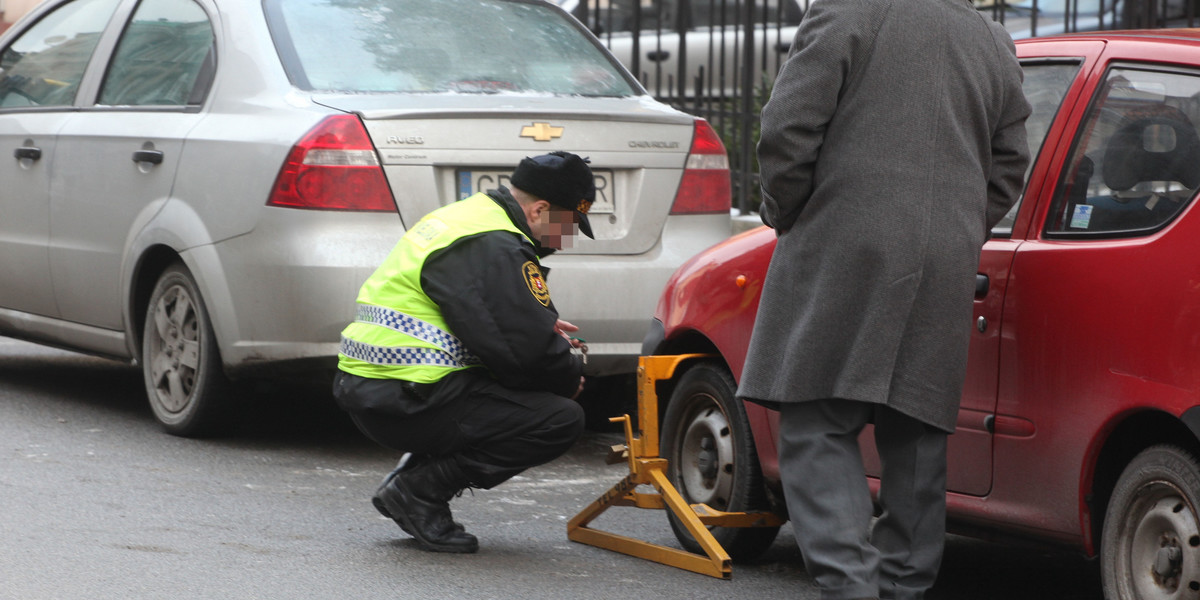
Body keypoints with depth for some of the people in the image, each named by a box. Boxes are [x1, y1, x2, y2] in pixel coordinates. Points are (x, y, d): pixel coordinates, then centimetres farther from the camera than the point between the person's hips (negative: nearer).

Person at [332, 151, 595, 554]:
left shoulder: (468, 216, 18)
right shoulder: (493, 246, -15)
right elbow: (526, 349, -20)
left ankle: (414, 470, 15)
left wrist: (542, 329, 17)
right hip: (403, 399, -10)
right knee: (561, 421, -13)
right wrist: (571, 376, 0)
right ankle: (419, 490, -7)